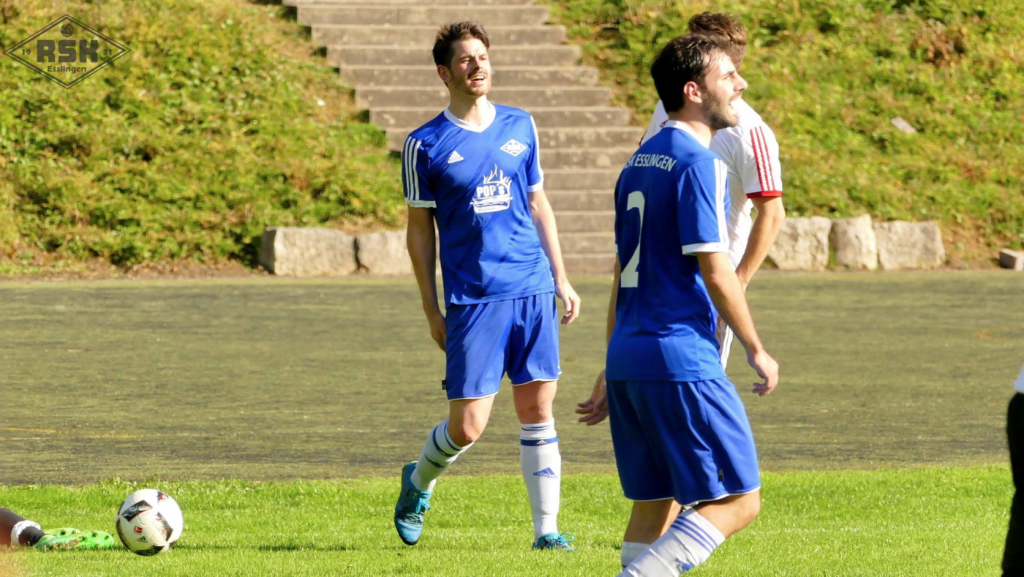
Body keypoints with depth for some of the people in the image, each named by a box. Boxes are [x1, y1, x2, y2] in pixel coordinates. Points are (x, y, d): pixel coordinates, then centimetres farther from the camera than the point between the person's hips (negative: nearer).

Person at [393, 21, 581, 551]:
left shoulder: (520, 126, 10)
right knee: (466, 427, -3)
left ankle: (546, 528, 6)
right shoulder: (425, 144, -1)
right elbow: (419, 229, 4)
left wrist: (560, 278, 12)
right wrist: (431, 312, 2)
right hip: (471, 300, -3)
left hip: (533, 292, 3)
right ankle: (418, 482, 27)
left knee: (537, 410, 0)